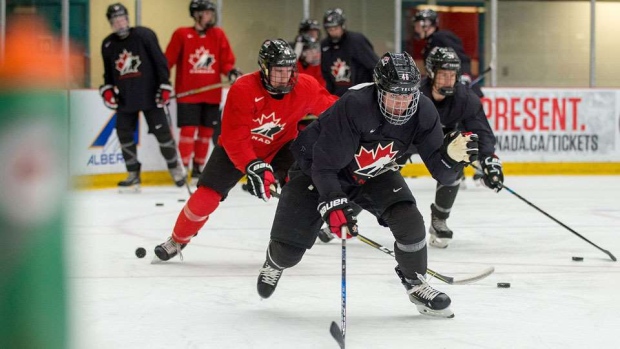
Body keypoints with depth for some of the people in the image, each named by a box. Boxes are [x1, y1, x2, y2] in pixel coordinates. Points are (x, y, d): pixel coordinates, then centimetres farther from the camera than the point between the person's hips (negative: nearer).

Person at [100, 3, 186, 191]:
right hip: (125, 98, 5)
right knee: (124, 134, 2)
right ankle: (133, 175, 12)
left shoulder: (144, 35, -7)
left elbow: (160, 61, -7)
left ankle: (175, 167, 14)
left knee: (161, 131, -4)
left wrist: (165, 86, -11)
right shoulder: (108, 44, 7)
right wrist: (107, 89, 1)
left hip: (149, 95, -5)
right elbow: (108, 72, 18)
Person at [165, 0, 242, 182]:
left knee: (206, 131, 8)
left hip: (211, 94, 4)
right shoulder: (181, 34, -3)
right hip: (187, 93, -3)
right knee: (188, 130, -8)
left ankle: (198, 167, 19)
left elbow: (226, 61, 6)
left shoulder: (218, 35, 6)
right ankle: (183, 168, 1)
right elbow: (168, 61, 0)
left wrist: (231, 72, -14)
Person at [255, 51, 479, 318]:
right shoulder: (354, 106, -38)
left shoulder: (423, 113, -22)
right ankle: (275, 261, 38)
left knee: (409, 220, -21)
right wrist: (332, 204, -45)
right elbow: (325, 165, -33)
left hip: (373, 173, 4)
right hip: (315, 168, -3)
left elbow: (441, 172, -20)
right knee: (289, 250, -3)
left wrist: (452, 155, -40)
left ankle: (415, 283, 6)